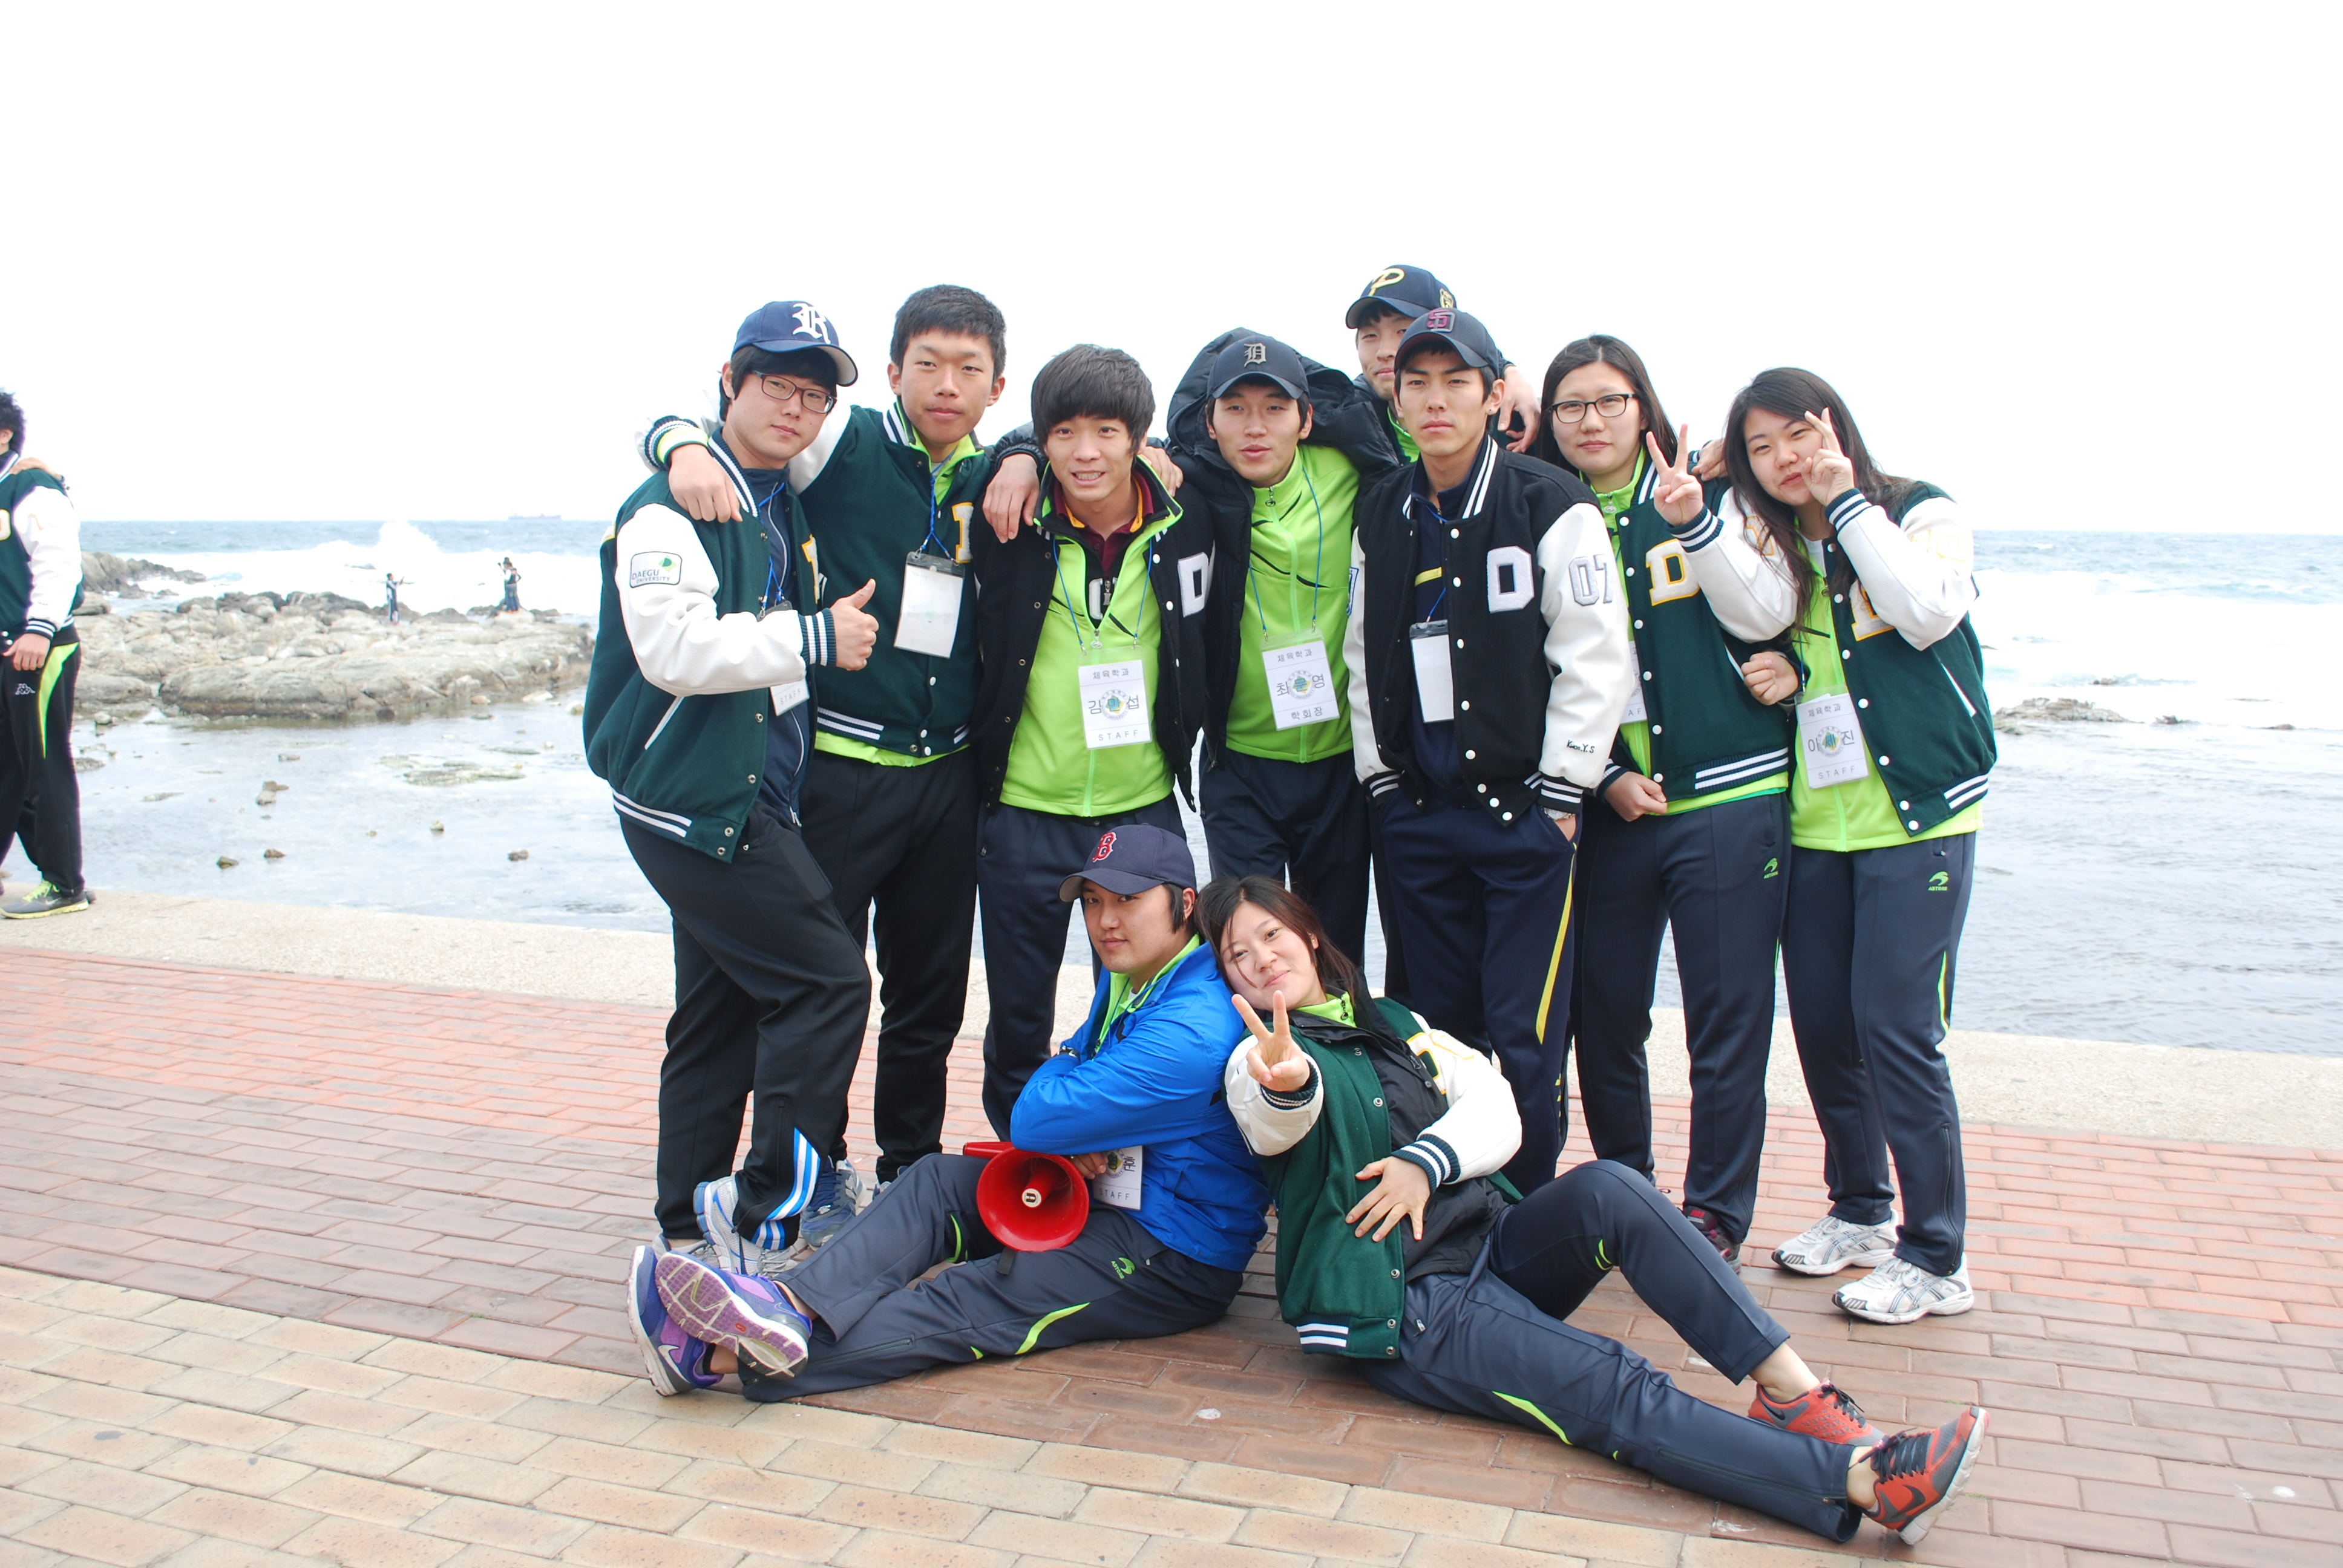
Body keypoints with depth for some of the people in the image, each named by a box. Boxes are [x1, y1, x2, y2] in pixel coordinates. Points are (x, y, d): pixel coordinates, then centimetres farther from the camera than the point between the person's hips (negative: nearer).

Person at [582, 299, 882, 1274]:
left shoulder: (785, 507, 15)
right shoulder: (673, 508, -13)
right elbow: (676, 648, -25)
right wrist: (814, 637, -19)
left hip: (745, 799, 10)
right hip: (693, 801, -10)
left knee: (721, 1011, 14)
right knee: (826, 979, -13)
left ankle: (691, 1228, 25)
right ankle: (764, 1217, -5)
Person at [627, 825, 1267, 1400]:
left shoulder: (1193, 1030, -25)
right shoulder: (1125, 983, 10)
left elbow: (1033, 1121, -25)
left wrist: (1058, 1073, 0)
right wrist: (1071, 1136, -8)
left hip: (1175, 1264, -10)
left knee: (969, 1305, -24)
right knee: (939, 1180, -7)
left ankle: (725, 1357, -36)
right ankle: (790, 1307, -29)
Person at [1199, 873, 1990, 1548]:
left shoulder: (1392, 1025, 18)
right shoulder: (1261, 1055, 1)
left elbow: (1496, 1110, 8)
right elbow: (1275, 1123, -24)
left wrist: (1427, 1160, -12)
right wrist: (1285, 1085, -49)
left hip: (1489, 1242, 6)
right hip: (1407, 1311, -5)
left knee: (1604, 1187, -24)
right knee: (1620, 1393, -24)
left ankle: (1789, 1387, -26)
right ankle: (1859, 1479, -36)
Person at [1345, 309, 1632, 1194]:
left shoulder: (1552, 507, -6)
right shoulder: (1379, 516, 10)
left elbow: (1594, 659, -8)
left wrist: (1559, 793, -10)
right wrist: (1382, 781, 9)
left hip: (1522, 808, -5)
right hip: (1416, 813, 5)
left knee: (1523, 1040, -3)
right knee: (1440, 1029, 12)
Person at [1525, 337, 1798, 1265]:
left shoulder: (1711, 498, 3)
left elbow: (1766, 614, -9)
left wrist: (1697, 524, -21)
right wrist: (1603, 774, -3)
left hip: (1728, 798, -2)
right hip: (1605, 805, 3)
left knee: (1726, 1020, 0)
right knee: (1602, 1014, 7)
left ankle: (1714, 1216, 13)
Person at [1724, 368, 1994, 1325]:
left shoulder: (1922, 515, -2)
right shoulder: (1779, 550, 12)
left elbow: (1928, 612, -21)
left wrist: (1849, 502, -16)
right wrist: (1779, 674, -4)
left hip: (1918, 815, -5)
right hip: (1815, 822, 6)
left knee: (1897, 1023, -10)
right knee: (1820, 1020, 8)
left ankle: (1935, 1257, 2)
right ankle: (1860, 1208, 27)